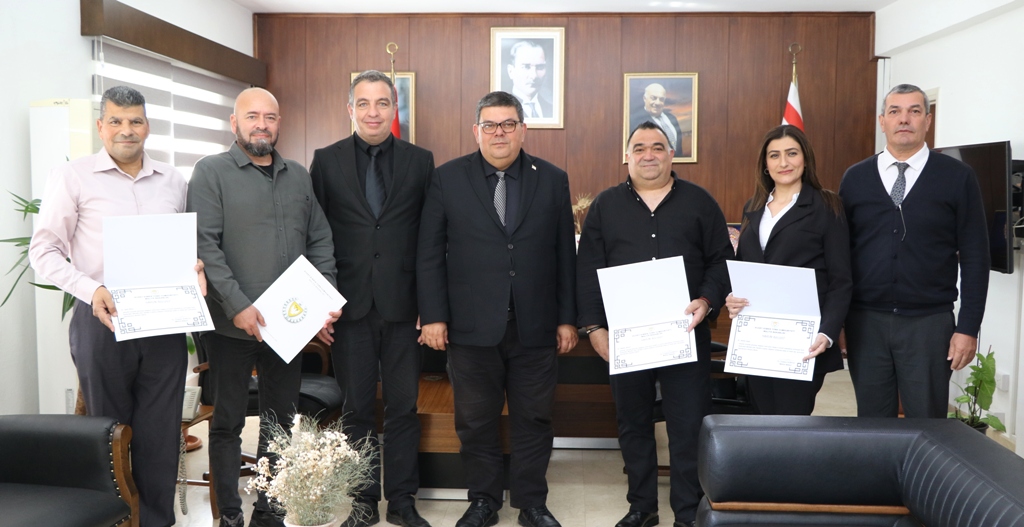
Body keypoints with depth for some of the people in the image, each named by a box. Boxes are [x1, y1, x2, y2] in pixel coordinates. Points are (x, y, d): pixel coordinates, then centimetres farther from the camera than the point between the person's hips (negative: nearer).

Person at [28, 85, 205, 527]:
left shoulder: (173, 180, 10)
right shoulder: (72, 177, 0)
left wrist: (195, 268, -5)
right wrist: (90, 290, -18)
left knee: (161, 431, 7)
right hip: (103, 320, -3)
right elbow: (44, 250, -2)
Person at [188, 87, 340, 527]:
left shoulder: (298, 176, 12)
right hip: (233, 324, -4)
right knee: (228, 423, 8)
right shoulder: (211, 172, -3)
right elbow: (205, 245, -11)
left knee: (280, 420, 13)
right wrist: (238, 306, -18)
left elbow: (320, 242, 11)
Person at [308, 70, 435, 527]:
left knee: (403, 407, 8)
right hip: (349, 305, 0)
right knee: (357, 408, 10)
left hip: (402, 306, 0)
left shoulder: (420, 161, 4)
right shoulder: (326, 160, 4)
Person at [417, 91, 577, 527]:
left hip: (535, 327, 1)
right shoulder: (448, 179, 1)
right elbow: (430, 255, 1)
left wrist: (567, 319, 3)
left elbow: (565, 255, 5)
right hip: (471, 327, -1)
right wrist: (433, 316, -5)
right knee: (475, 421, 10)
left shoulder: (552, 179, 5)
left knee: (533, 420, 10)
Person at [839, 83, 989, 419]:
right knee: (871, 423, 11)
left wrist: (968, 328, -6)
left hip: (929, 323, -2)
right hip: (865, 321, 2)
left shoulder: (958, 178, -1)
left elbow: (975, 258, -1)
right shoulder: (855, 178, 5)